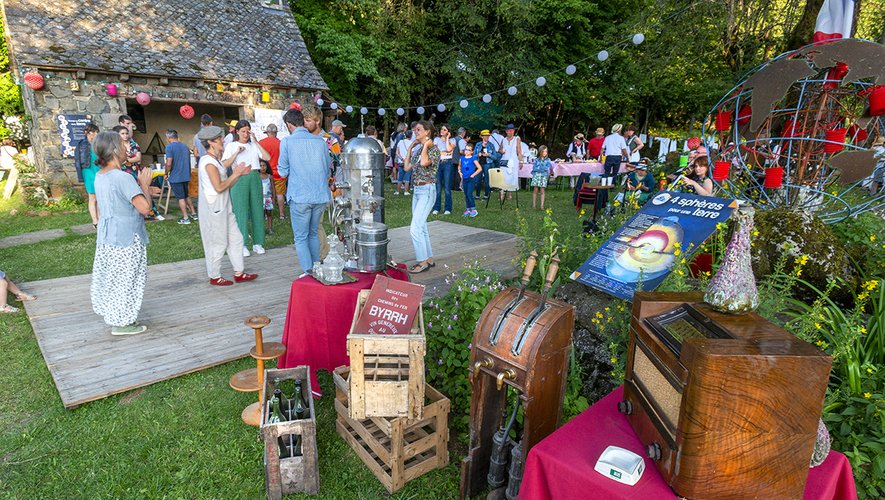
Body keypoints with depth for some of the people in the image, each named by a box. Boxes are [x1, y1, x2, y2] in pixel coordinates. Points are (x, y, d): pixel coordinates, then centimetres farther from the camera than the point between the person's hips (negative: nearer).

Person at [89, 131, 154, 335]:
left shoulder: (99, 176, 7)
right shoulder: (123, 178, -22)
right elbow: (144, 207, -24)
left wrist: (140, 186, 7)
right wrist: (144, 185, -11)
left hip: (106, 237, 9)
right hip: (126, 238, -9)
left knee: (109, 277, 19)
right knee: (126, 279, 3)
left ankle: (112, 315, 33)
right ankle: (122, 323, 13)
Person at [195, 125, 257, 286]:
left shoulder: (215, 160, 15)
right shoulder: (208, 161, -15)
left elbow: (226, 184, 13)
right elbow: (219, 187, -21)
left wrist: (239, 174, 3)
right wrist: (235, 174, -12)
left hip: (223, 207, 10)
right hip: (213, 208, -10)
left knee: (235, 238, 12)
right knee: (218, 243, 1)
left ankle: (239, 273, 19)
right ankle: (214, 277, 15)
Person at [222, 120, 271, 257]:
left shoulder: (254, 145, 12)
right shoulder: (231, 146, 7)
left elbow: (267, 158, -5)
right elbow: (225, 165, -4)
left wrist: (256, 141, -4)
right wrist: (236, 153, -12)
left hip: (255, 178, 3)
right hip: (239, 179, -2)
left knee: (257, 210, 3)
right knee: (241, 211, -3)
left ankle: (258, 243, 12)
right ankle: (242, 245, 3)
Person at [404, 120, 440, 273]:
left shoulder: (434, 149, -10)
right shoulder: (417, 149, 14)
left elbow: (424, 162, -29)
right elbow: (407, 167, 14)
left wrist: (426, 145, -15)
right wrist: (410, 148, 15)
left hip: (427, 190, -9)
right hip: (416, 190, 9)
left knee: (415, 227, -13)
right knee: (421, 227, 12)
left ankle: (423, 262, -3)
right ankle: (429, 259, 22)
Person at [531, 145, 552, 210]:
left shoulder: (548, 160, 6)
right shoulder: (536, 159, 5)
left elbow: (547, 168, -7)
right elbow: (534, 168, -4)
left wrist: (538, 167, -13)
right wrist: (543, 168, -10)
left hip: (544, 176, 0)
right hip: (536, 175, 0)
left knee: (542, 190, -2)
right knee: (535, 190, 1)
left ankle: (542, 205, 0)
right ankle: (533, 204, 8)